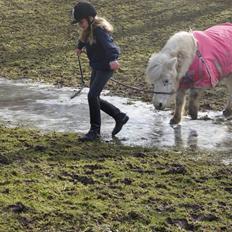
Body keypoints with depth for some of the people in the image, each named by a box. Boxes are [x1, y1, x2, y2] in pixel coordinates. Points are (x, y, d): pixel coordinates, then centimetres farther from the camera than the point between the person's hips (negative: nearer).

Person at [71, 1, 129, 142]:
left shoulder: (99, 30, -22)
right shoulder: (89, 29, 5)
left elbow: (109, 45, -38)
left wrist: (113, 59, -55)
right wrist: (80, 47, 48)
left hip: (106, 68, -9)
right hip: (96, 67, 9)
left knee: (92, 96, -16)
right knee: (95, 99, 10)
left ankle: (95, 131, -6)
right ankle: (120, 117, 26)